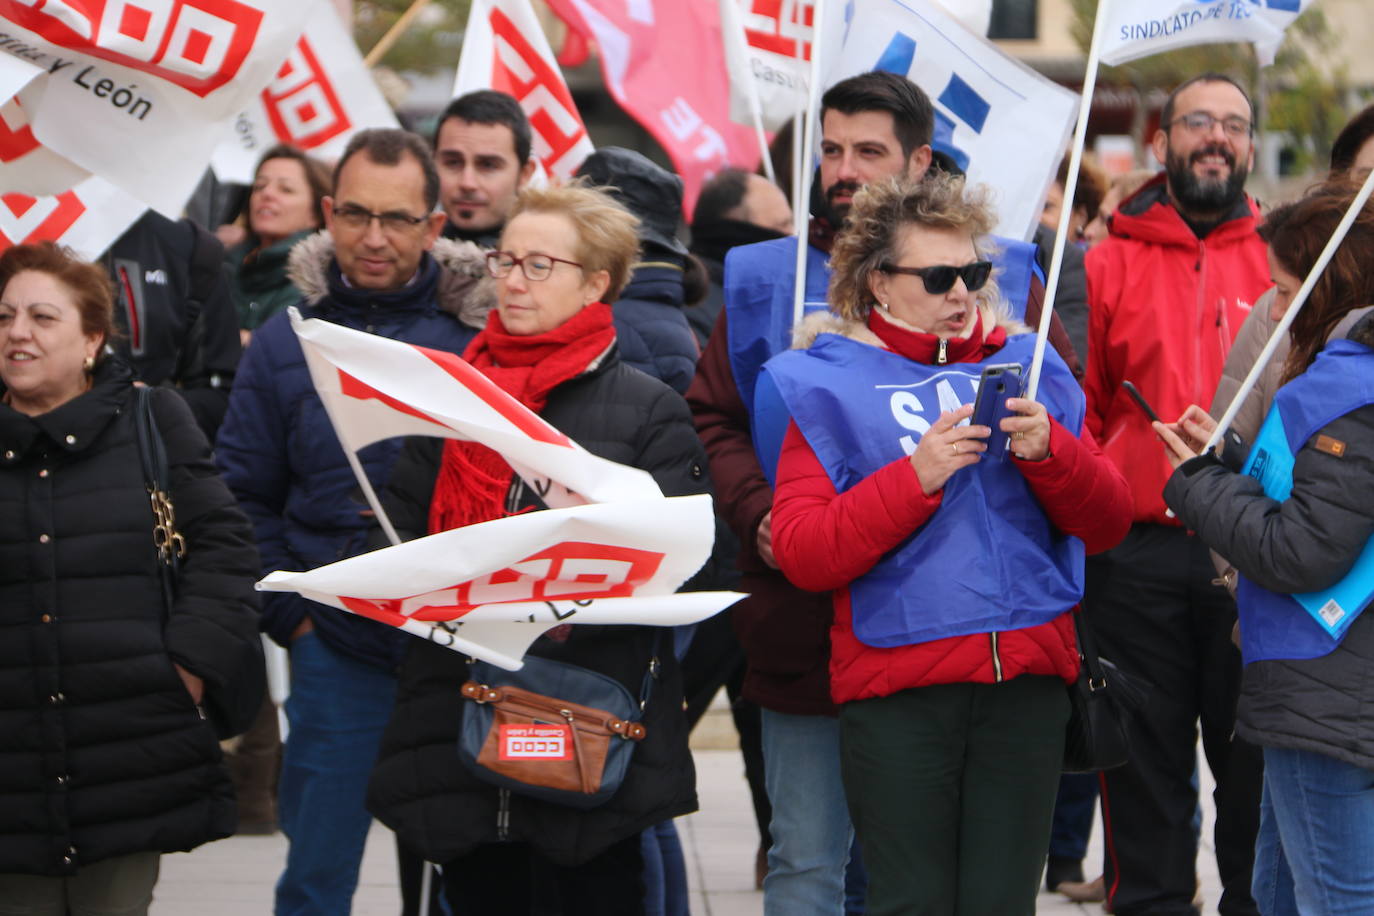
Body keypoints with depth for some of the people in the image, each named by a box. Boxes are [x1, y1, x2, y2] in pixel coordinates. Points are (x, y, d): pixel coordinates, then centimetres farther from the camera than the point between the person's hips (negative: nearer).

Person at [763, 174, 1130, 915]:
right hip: (898, 687, -3)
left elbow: (1108, 524, 10)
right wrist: (917, 477, -16)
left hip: (1025, 681, 3)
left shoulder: (1022, 364, 14)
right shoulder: (830, 385, 5)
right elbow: (800, 553, -7)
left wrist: (1048, 450, -9)